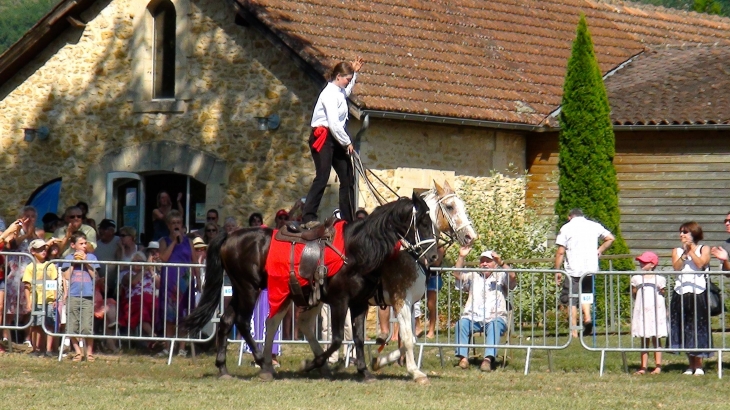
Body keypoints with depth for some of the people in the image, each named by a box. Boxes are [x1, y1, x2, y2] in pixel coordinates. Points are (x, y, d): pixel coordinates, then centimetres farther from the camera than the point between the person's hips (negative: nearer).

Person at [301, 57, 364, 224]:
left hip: (335, 139, 10)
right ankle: (307, 217, -15)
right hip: (323, 138, -10)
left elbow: (347, 91, 42)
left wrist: (355, 72, 33)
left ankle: (348, 218, 11)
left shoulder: (339, 91, 12)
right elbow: (334, 124, -22)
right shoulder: (330, 94, -16)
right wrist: (347, 143, -14)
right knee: (322, 178, -15)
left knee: (348, 177, 7)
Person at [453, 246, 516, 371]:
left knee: (494, 326, -36)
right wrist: (461, 257, 0)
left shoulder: (500, 277, 18)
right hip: (473, 317, 2)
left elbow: (512, 277, -3)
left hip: (495, 317, -2)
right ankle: (463, 357, -36)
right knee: (461, 324, -29)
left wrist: (501, 263, -17)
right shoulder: (473, 276, 28)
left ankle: (488, 358, -49)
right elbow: (457, 275, 13)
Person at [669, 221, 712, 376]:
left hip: (698, 293, -4)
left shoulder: (703, 249, 7)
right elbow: (676, 267, -2)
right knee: (683, 329, 3)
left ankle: (699, 366, 1)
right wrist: (684, 253, -11)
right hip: (681, 294, 4)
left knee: (697, 329, -5)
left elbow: (700, 264, -11)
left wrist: (691, 250, -8)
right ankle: (691, 365, 12)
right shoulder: (677, 251, 15)